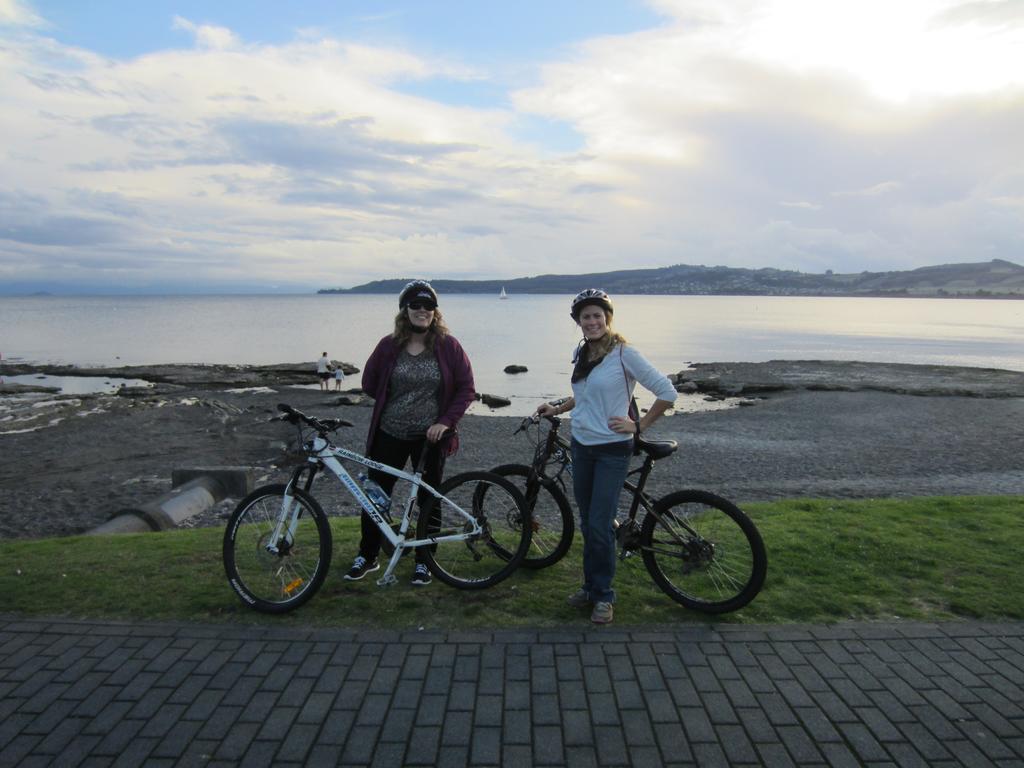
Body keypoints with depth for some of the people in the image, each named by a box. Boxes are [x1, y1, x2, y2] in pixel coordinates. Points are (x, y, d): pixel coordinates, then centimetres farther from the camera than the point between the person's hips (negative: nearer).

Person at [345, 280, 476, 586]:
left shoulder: (448, 346, -5)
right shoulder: (389, 345, -2)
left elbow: (466, 388, -4)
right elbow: (369, 383, 8)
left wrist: (446, 421, -12)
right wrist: (395, 404, 7)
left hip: (431, 437, -1)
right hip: (390, 434, 2)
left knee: (429, 500, 9)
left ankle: (423, 561, 25)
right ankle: (367, 556, 28)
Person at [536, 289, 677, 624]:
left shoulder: (623, 353, -14)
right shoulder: (582, 353, 8)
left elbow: (667, 392, -13)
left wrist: (639, 425, -11)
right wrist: (556, 408, 16)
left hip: (612, 449, -7)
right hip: (581, 446, 7)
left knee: (599, 525, -5)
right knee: (587, 522, 13)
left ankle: (604, 595, 12)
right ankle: (590, 584, 28)